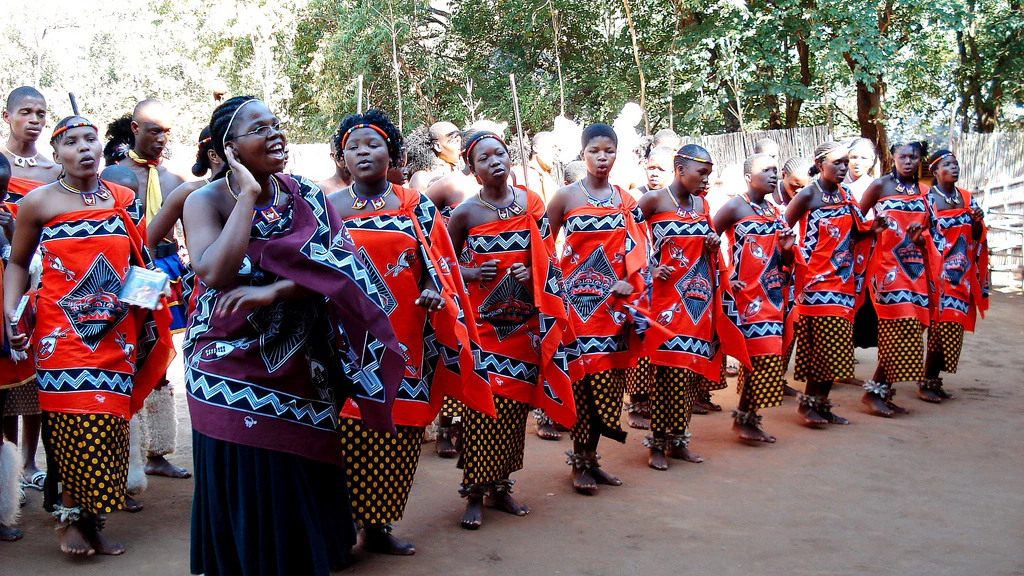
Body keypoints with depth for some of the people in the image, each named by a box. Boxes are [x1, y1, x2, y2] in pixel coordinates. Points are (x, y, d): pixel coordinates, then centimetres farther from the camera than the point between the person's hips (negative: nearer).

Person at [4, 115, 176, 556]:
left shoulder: (124, 200, 10)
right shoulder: (39, 202, 1)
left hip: (116, 333, 3)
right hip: (62, 331, -3)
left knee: (108, 424, 2)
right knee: (75, 423, -9)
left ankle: (90, 521, 14)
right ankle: (70, 518, 9)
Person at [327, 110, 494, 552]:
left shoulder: (417, 207, 8)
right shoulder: (327, 208, 9)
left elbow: (438, 264, 8)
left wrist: (434, 291, -10)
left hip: (404, 343, 1)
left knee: (396, 439, 1)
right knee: (346, 436, -4)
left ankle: (377, 526, 16)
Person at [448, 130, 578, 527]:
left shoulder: (532, 203, 5)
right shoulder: (466, 213, -3)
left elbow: (547, 257, 12)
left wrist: (532, 274, -7)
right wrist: (472, 273, -11)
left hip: (525, 321, 3)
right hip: (483, 320, -3)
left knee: (515, 403, 7)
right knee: (482, 405, -7)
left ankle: (500, 487, 20)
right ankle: (475, 493, 4)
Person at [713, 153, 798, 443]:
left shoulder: (775, 212, 15)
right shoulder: (736, 207, -6)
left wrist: (787, 249, -2)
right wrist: (724, 277, -15)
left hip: (774, 296, 7)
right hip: (748, 296, -7)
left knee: (766, 358, 7)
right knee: (762, 357, -10)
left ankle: (748, 416, 16)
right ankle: (744, 418, 3)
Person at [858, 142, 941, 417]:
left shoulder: (923, 192, 14)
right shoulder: (880, 186, -1)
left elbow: (927, 231, 17)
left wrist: (920, 237, -3)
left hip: (915, 267, 6)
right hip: (887, 266, -6)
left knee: (911, 328, 3)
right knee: (900, 326, -15)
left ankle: (883, 392, 10)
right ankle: (874, 391, -6)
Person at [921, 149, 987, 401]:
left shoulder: (967, 199, 12)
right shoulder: (927, 198, -4)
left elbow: (975, 238, 14)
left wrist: (977, 222, -5)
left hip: (962, 274, 6)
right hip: (938, 272, -6)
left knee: (952, 326, 4)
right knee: (943, 325, -11)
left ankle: (933, 380, 11)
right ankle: (927, 382, -2)